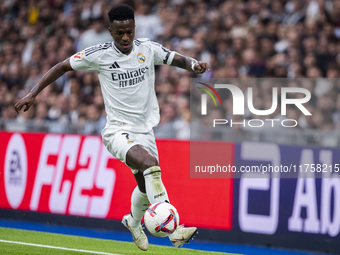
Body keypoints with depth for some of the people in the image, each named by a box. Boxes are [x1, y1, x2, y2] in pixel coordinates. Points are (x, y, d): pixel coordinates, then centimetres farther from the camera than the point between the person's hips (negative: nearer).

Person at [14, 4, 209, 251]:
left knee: (146, 187, 14)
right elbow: (62, 67, 1)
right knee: (150, 164, -31)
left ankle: (133, 222, 49)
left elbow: (178, 59, 8)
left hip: (145, 129, 5)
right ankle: (174, 229, -36)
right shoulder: (99, 55, -9)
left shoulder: (148, 49, -1)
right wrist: (32, 94, -2)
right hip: (118, 130, -5)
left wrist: (194, 64, -16)